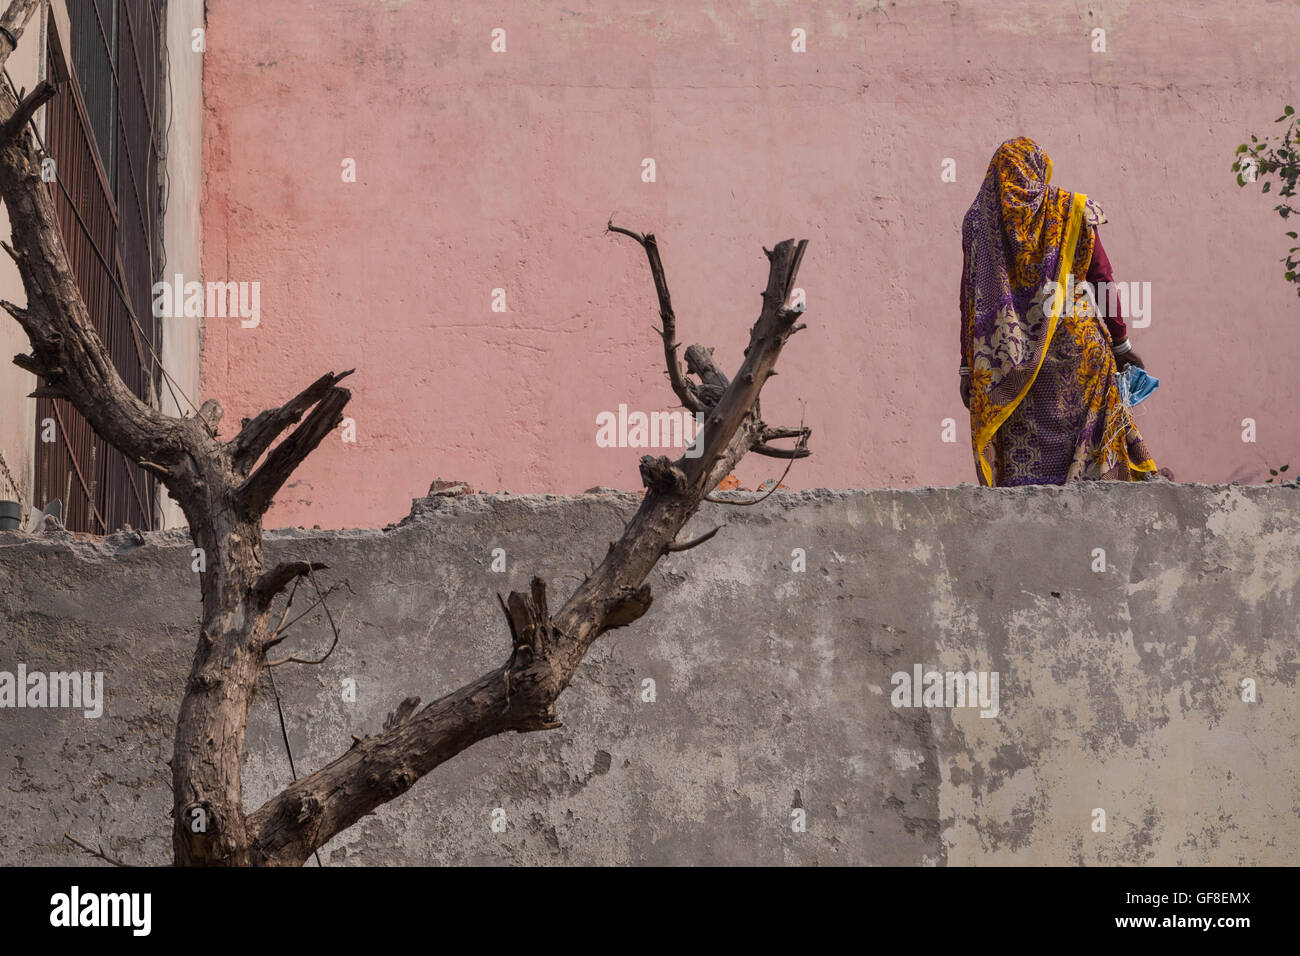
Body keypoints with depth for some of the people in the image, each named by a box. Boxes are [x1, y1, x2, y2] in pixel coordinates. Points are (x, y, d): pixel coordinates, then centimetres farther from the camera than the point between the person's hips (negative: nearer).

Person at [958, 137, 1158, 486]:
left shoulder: (979, 219, 5)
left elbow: (971, 297, 3)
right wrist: (1121, 343, 10)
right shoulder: (1072, 211, 3)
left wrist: (968, 365, 5)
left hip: (1009, 356, 1)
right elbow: (1102, 279, 2)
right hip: (1073, 343, -1)